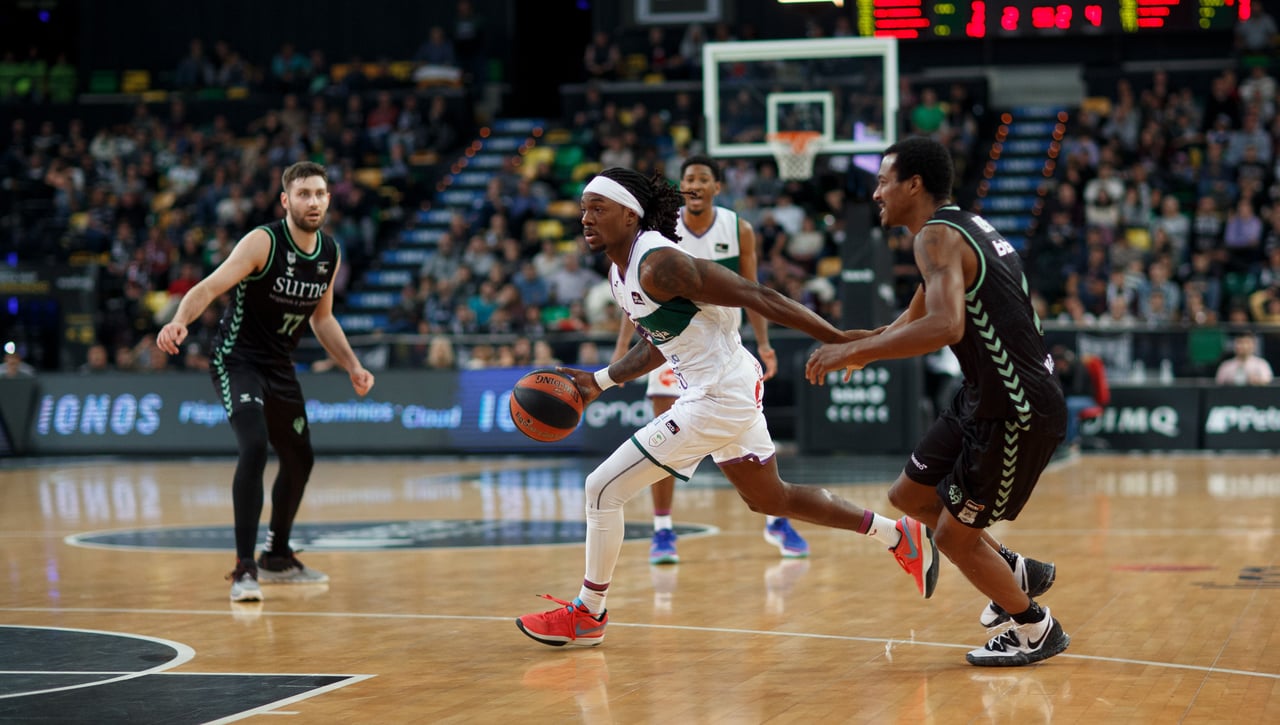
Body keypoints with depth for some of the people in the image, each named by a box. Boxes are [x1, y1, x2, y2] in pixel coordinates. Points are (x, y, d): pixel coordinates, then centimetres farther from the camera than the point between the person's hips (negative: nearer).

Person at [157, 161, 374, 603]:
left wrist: (352, 367, 9)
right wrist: (180, 321, -48)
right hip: (237, 361, -8)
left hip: (280, 367, 8)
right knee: (254, 447, -28)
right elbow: (210, 287, -29)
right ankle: (244, 569, -24)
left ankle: (277, 559, 40)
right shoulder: (264, 243, -19)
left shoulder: (330, 254, 2)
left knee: (299, 460, 18)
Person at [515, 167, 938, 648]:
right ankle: (898, 535, 36)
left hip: (720, 400, -10)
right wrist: (600, 382, 14)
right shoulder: (620, 272, 7)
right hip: (728, 392, 10)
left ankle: (587, 614, 7)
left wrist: (843, 342, -22)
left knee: (603, 488, -8)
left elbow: (757, 298, -22)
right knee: (769, 500, 26)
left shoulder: (658, 263, -23)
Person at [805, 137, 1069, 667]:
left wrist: (854, 351, -29)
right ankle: (1016, 571, 30)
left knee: (955, 534, 3)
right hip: (987, 398, 10)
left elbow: (945, 326, -36)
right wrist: (866, 343, 14)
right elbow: (921, 315, 27)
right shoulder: (966, 226, 13)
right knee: (909, 495, 18)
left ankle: (1036, 631, 20)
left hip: (1018, 413, -10)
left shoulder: (937, 237, -18)